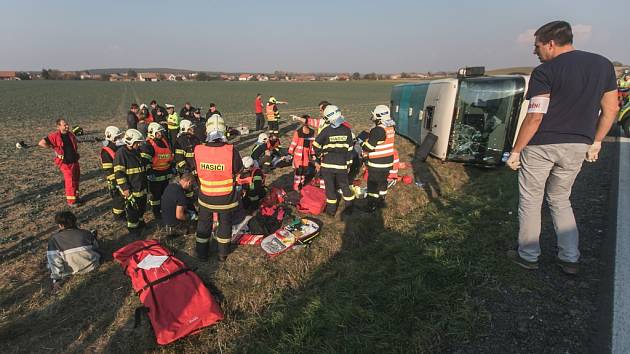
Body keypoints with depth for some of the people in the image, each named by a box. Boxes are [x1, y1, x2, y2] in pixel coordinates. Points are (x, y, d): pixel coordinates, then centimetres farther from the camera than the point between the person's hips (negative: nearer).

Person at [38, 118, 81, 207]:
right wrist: (54, 148, -9)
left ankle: (75, 196, 33)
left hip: (74, 161, 6)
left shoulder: (70, 134, 5)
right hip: (65, 163, -6)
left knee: (76, 179, 16)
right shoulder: (55, 135, -13)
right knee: (70, 181, -7)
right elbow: (41, 143, -17)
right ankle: (71, 201, 1)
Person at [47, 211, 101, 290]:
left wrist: (56, 279, -6)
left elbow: (54, 259, -12)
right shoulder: (86, 233, -6)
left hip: (73, 270, -2)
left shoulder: (55, 238, -11)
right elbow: (96, 248, 5)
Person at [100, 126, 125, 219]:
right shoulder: (106, 152, -18)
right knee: (118, 197, 3)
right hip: (115, 180, -8)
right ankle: (118, 214, 18)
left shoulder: (119, 148, 8)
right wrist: (114, 182, -20)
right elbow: (108, 170, -20)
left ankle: (123, 211, 33)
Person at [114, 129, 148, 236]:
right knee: (132, 209, 3)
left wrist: (145, 182, 25)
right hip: (131, 190, -8)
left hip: (141, 188, 8)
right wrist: (125, 189, -21)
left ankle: (140, 222, 39)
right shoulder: (121, 153, -16)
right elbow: (119, 173, -19)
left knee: (142, 207, 20)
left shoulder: (137, 152, 10)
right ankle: (133, 228, 18)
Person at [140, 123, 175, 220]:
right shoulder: (148, 146, -15)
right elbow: (145, 161, -20)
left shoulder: (165, 142, 11)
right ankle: (156, 212, 17)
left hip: (166, 174, 7)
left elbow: (170, 156, 21)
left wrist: (172, 167, 19)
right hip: (155, 175, -7)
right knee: (156, 194, 5)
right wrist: (149, 172, -23)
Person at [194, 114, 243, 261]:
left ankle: (202, 252, 39)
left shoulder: (198, 150, -18)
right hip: (226, 198, -1)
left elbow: (197, 171, -2)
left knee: (204, 223, 23)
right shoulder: (231, 151, -25)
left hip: (205, 197, 2)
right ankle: (223, 253, 35)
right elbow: (238, 171, -9)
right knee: (225, 223, 20)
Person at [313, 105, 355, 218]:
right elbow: (350, 148, 2)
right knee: (344, 185, 17)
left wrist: (320, 154, 9)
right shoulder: (347, 130, -2)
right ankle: (349, 208, 23)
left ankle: (331, 209, 20)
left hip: (328, 164, -3)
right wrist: (348, 163, 11)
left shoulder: (327, 130, -13)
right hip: (342, 164, 3)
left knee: (330, 187, 10)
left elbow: (316, 144, -9)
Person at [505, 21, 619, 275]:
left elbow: (534, 117, -17)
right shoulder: (604, 64, 8)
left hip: (541, 146, -6)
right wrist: (595, 142, 20)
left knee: (530, 202, 9)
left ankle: (528, 256, 20)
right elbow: (611, 109, 11)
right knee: (560, 200, 22)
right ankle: (570, 259, 23)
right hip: (577, 147, 6)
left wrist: (516, 151, -10)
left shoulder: (545, 72, -11)